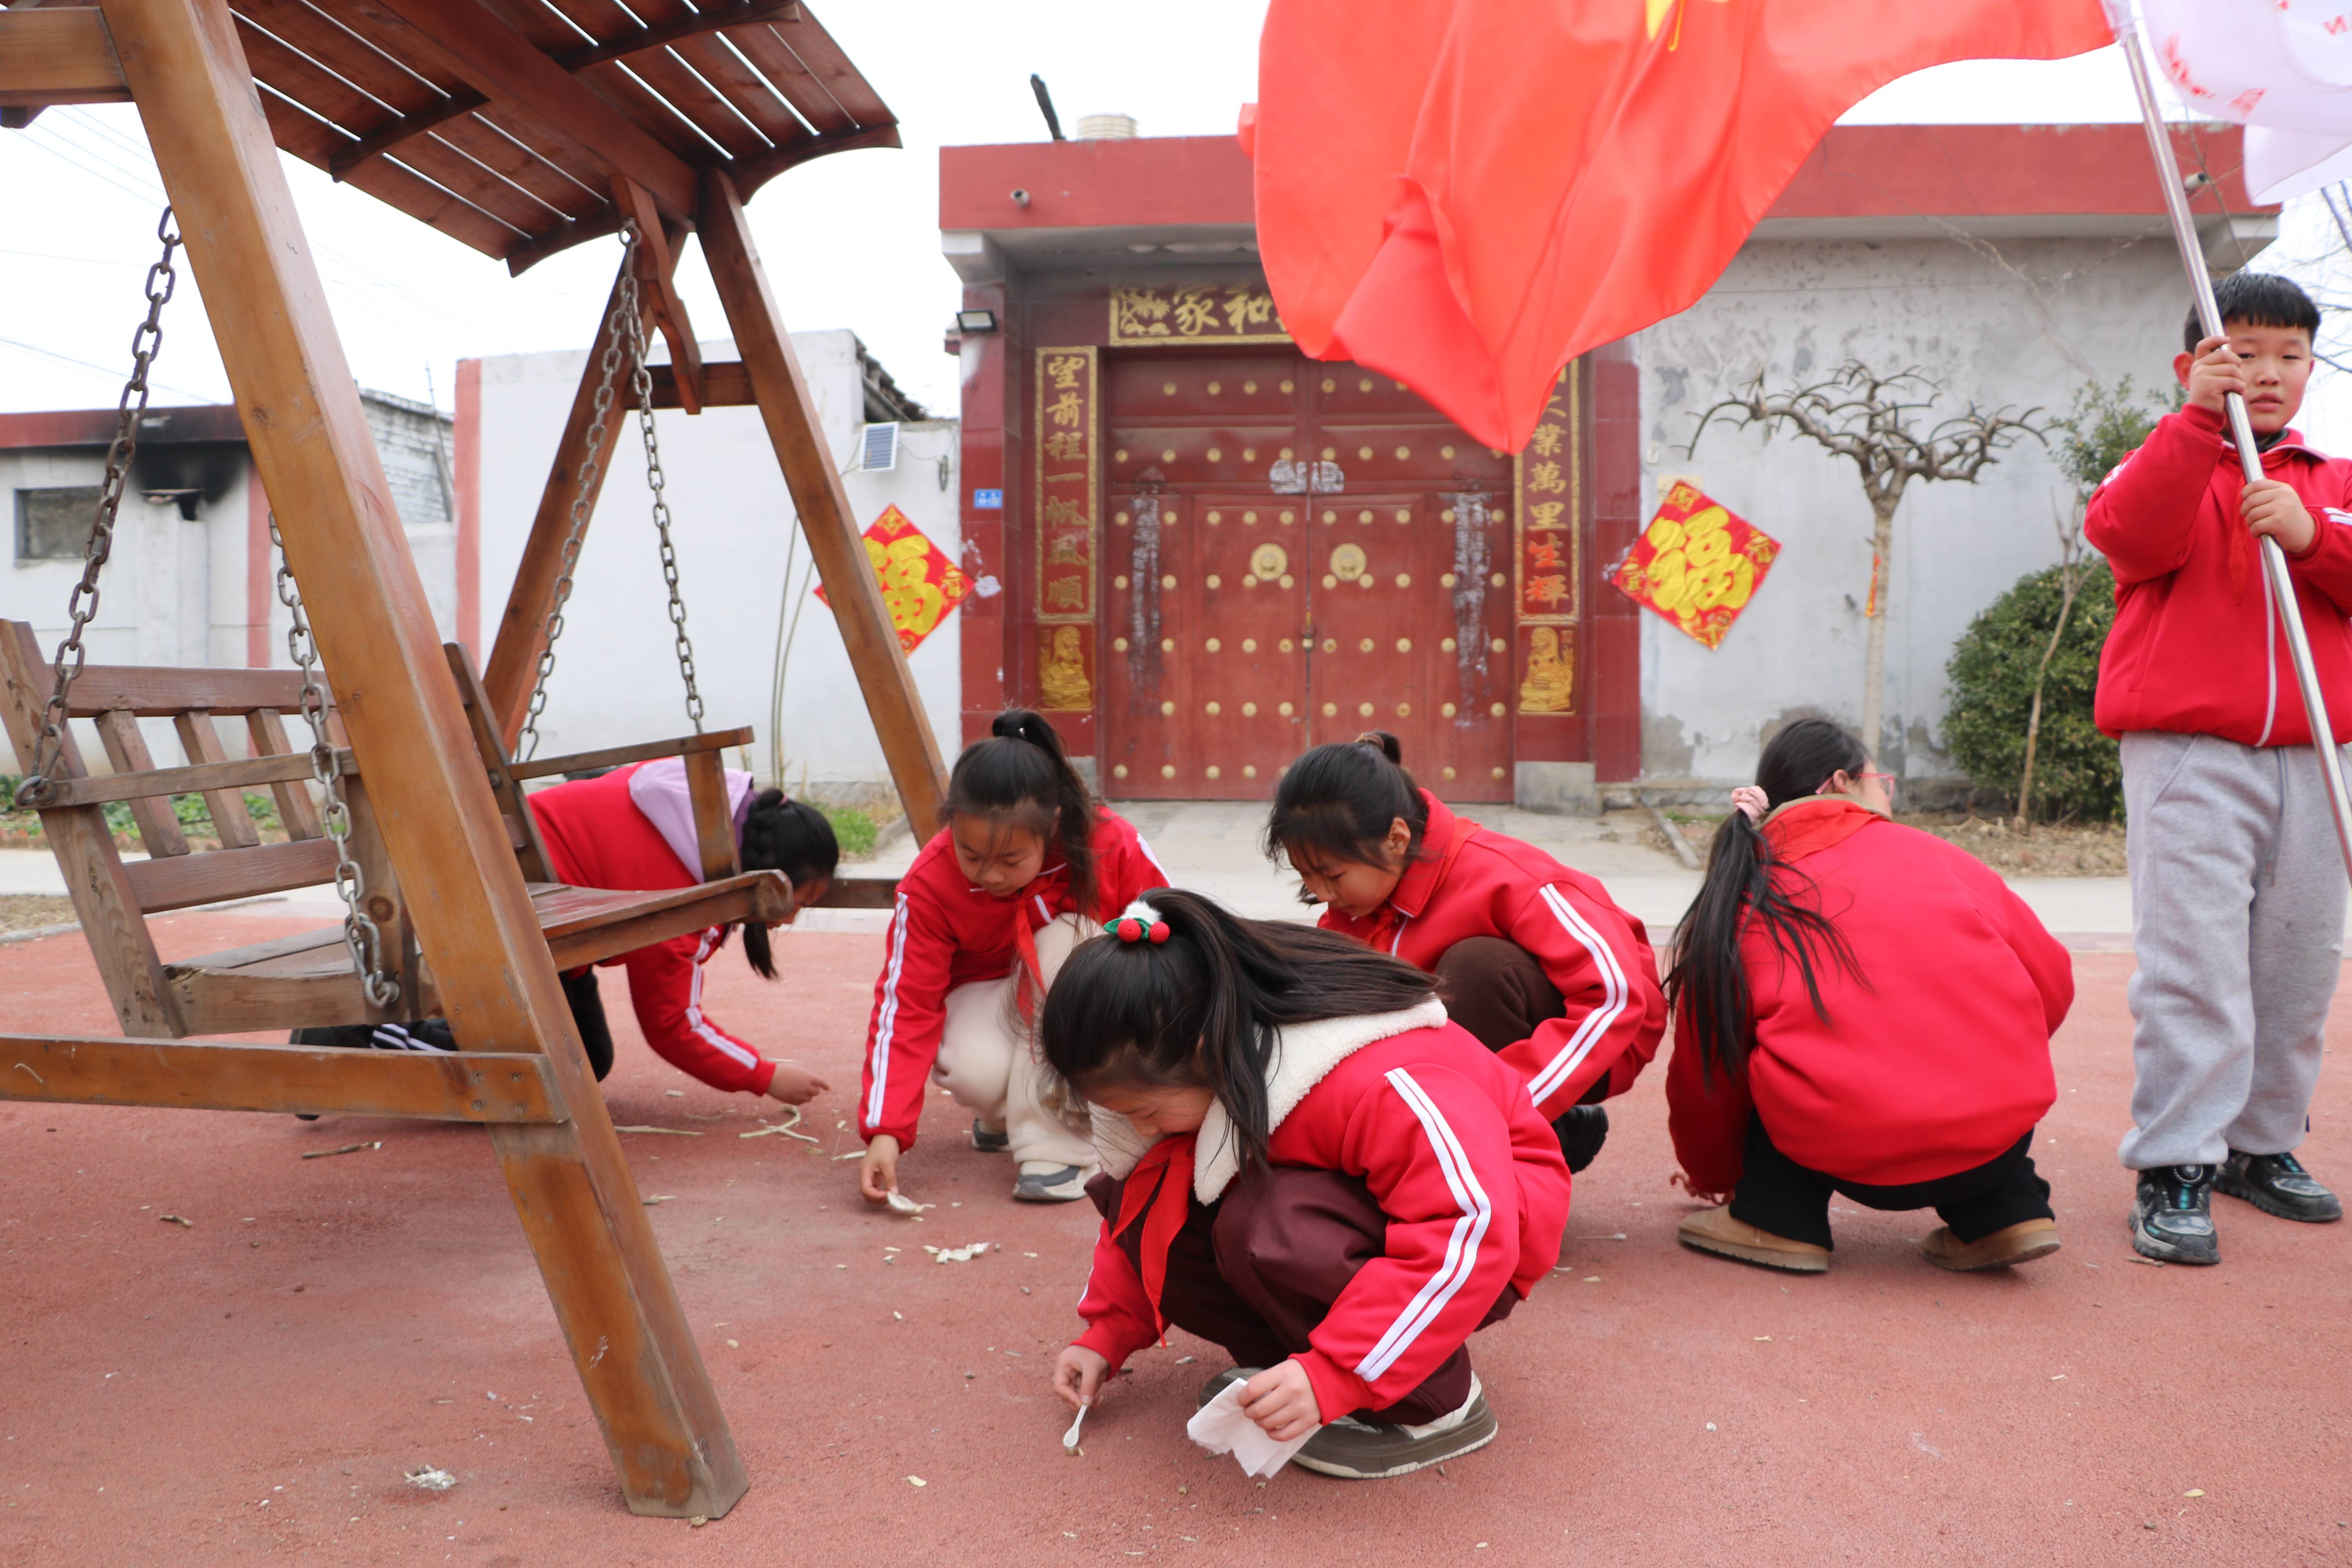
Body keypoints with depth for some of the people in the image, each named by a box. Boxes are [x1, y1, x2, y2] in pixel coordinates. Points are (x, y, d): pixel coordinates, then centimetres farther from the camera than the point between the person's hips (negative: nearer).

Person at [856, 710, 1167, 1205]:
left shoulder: (1112, 847, -28)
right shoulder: (929, 884, -24)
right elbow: (906, 1006, -23)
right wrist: (883, 1131, -31)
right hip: (986, 994, 0)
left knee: (1066, 940, -35)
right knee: (976, 1072, -36)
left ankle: (1054, 1141, -28)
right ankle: (1004, 1115, 4)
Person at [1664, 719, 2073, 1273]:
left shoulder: (1738, 901, 10)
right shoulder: (1933, 854, 13)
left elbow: (1704, 1070, 16)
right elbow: (2052, 979, 14)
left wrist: (1712, 1175, 36)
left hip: (1854, 1161, -2)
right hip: (1999, 1139, 2)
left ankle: (1777, 1220, 14)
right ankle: (2006, 1212, 21)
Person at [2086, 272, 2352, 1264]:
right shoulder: (2170, 462, 8)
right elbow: (2127, 535, -15)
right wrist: (2202, 417, -18)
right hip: (2187, 752, -4)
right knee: (2194, 959, -10)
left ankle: (2262, 1143, 24)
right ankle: (2174, 1168, -6)